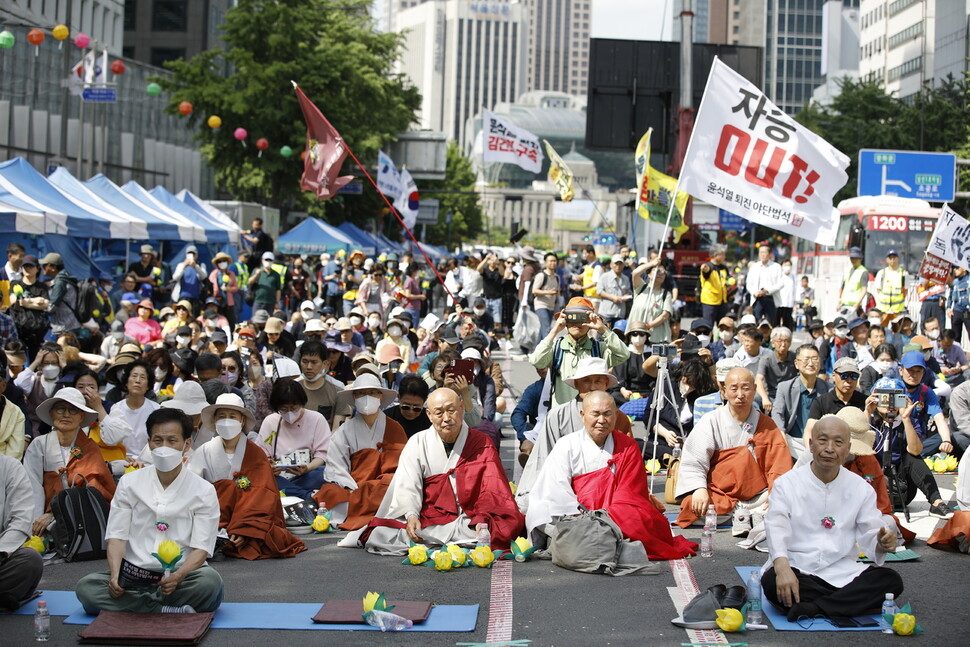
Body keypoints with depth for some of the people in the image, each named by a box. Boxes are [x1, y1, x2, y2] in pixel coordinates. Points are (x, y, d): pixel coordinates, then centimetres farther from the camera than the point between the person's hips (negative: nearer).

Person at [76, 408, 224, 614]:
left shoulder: (203, 491, 4)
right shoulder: (129, 483, 10)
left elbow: (201, 549, -4)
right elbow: (116, 536, 4)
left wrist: (177, 576, -25)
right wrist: (116, 575, -17)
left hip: (181, 575, -2)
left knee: (210, 580, -35)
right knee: (86, 586, -26)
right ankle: (167, 611, -30)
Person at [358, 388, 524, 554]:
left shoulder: (482, 443, 7)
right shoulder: (418, 443, 9)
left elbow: (493, 490, -4)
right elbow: (407, 485, -3)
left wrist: (484, 519, -24)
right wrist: (411, 515, -24)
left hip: (470, 520, -1)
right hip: (428, 518, 1)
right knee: (379, 535, -26)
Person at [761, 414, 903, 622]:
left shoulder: (861, 488, 12)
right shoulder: (787, 483, 3)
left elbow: (869, 534, 5)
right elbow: (777, 529, -12)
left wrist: (881, 544, -21)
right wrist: (782, 567, -32)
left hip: (843, 574, 3)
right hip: (797, 572, -3)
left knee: (891, 581, -23)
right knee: (771, 581, -35)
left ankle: (813, 609, -28)